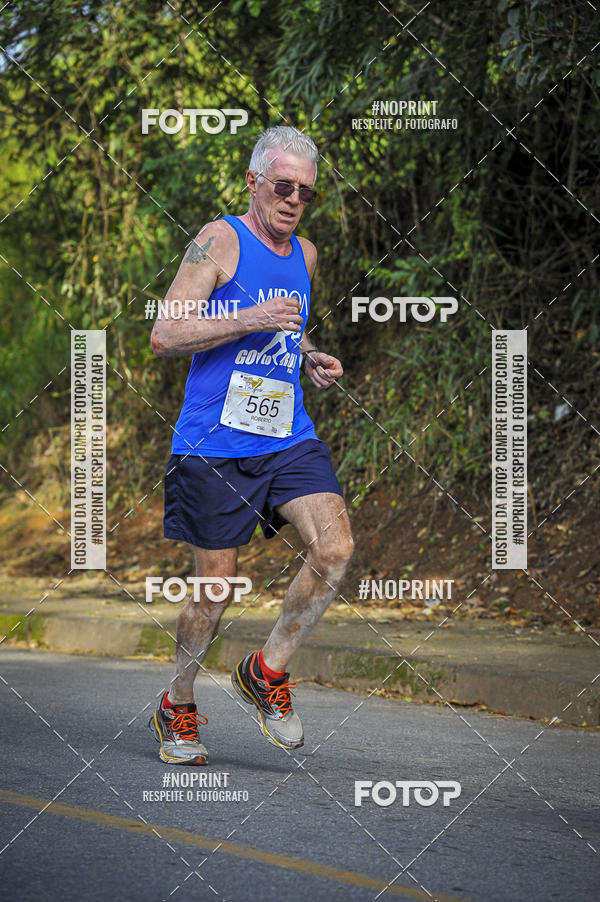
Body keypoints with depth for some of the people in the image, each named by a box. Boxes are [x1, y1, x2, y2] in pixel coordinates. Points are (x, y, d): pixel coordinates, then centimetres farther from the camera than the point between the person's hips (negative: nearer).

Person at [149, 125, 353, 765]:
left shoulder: (304, 255, 15)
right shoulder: (219, 241, -6)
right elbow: (165, 335, -13)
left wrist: (310, 358, 11)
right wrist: (250, 320, -20)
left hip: (289, 440, 5)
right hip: (214, 444, -5)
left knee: (335, 549, -15)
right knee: (216, 584, 0)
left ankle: (267, 671, 5)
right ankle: (177, 706, 23)